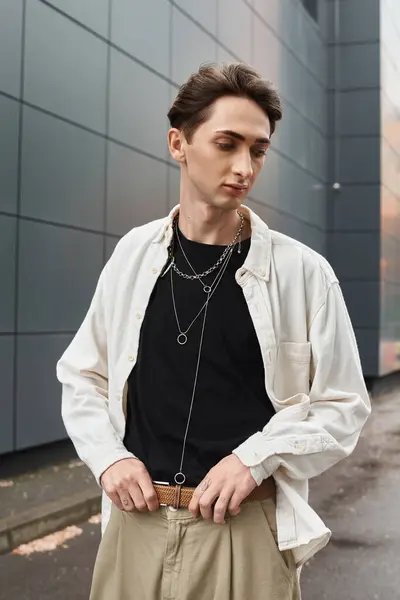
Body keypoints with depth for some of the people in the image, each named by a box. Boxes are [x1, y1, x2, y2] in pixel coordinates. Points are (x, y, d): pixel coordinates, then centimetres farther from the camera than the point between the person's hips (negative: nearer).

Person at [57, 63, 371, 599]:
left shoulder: (304, 272, -6)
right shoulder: (135, 254, 2)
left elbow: (343, 408, -1)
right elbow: (81, 376, 11)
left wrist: (256, 457, -15)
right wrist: (109, 456, -5)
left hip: (247, 529, -2)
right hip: (137, 521, 3)